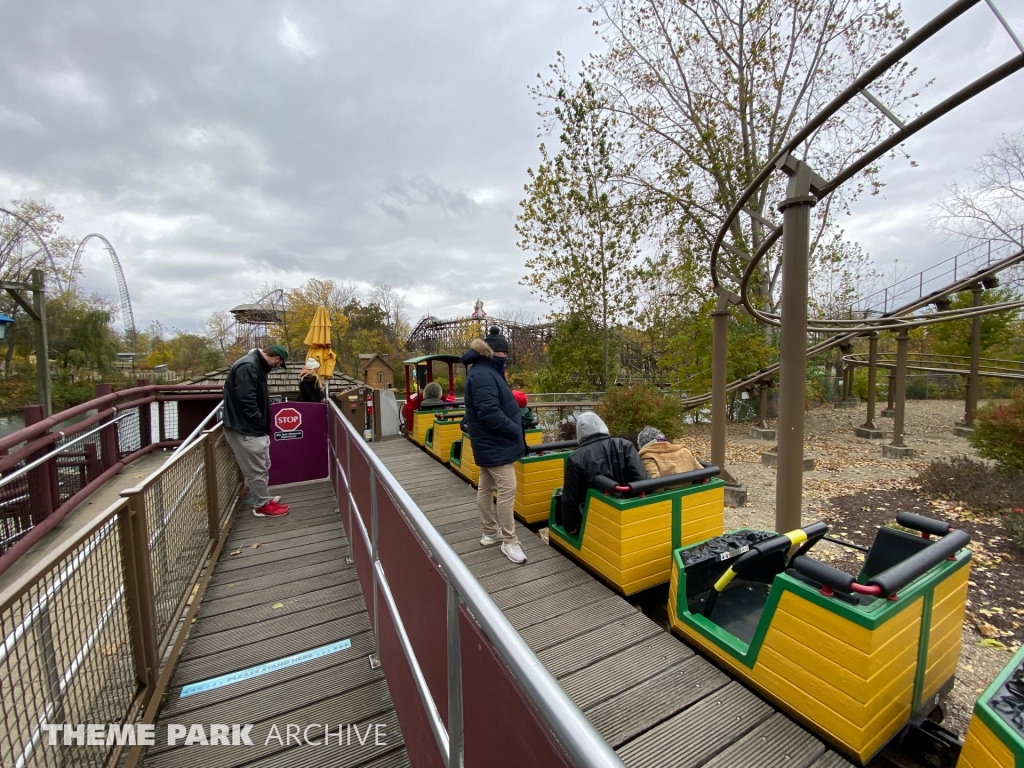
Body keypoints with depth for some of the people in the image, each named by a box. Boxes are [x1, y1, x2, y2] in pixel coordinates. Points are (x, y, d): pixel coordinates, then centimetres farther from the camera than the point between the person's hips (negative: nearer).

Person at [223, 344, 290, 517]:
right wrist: (259, 423, -16)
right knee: (256, 469, 1)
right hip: (245, 429, -10)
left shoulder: (256, 365, 12)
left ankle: (263, 500, 29)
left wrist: (263, 425, 13)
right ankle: (262, 506, 13)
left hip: (253, 428, 10)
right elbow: (246, 400, -27)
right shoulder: (247, 367, -21)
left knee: (263, 467, 17)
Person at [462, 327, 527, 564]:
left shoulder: (485, 371, 12)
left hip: (489, 442, 11)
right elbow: (490, 414, -28)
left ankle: (490, 532, 30)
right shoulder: (483, 375, -22)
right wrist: (516, 431, -19)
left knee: (485, 488, 17)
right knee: (507, 489, -4)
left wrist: (517, 419, 5)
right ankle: (509, 542, 8)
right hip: (495, 444, -11)